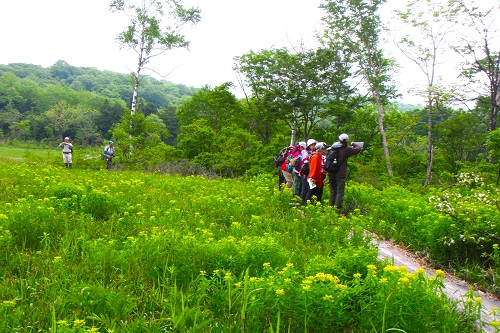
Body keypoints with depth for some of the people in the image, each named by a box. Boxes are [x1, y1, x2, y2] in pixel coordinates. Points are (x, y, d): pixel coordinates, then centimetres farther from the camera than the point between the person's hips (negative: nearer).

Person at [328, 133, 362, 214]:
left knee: (333, 191, 15)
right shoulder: (345, 150, -9)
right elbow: (358, 149, -3)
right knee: (340, 192, -4)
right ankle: (338, 210, -11)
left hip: (331, 173, 5)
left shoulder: (332, 148, 5)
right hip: (340, 174, -5)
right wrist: (353, 144, 16)